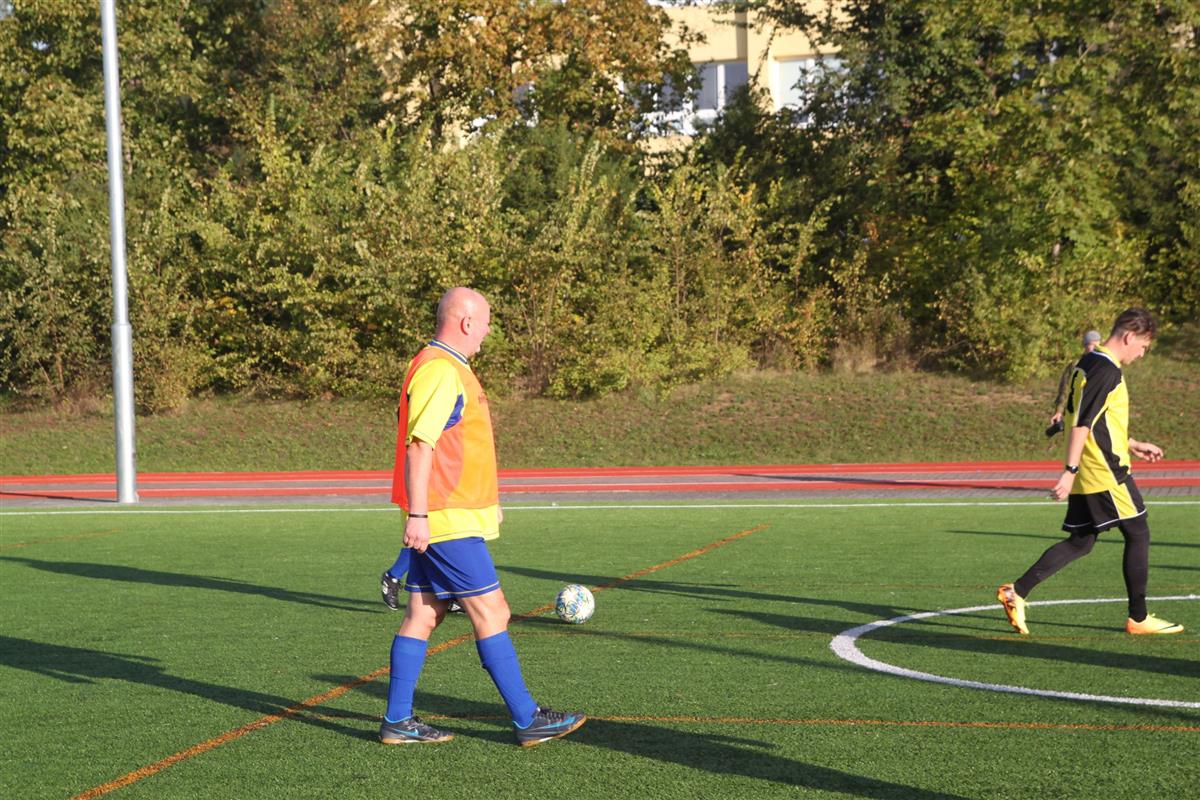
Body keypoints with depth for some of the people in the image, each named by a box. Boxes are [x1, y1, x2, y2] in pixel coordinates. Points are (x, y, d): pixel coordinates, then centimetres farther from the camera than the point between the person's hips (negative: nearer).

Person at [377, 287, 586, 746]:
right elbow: (419, 446, -21)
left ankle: (397, 721, 12)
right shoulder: (440, 371, -16)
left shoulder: (449, 368, 17)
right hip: (448, 522, -10)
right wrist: (417, 515, -24)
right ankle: (528, 721, -1)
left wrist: (487, 501, 28)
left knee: (423, 616, 10)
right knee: (491, 614, -5)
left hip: (437, 521, 10)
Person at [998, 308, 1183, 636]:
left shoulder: (1089, 363, 15)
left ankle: (1017, 591, 3)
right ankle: (1138, 618, 7)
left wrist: (1133, 445, 31)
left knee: (1080, 542, 10)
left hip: (1087, 474, 10)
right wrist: (1070, 471, -24)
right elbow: (1081, 424, -22)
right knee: (1138, 534, 1)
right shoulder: (1106, 371, -16)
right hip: (1106, 473, -10)